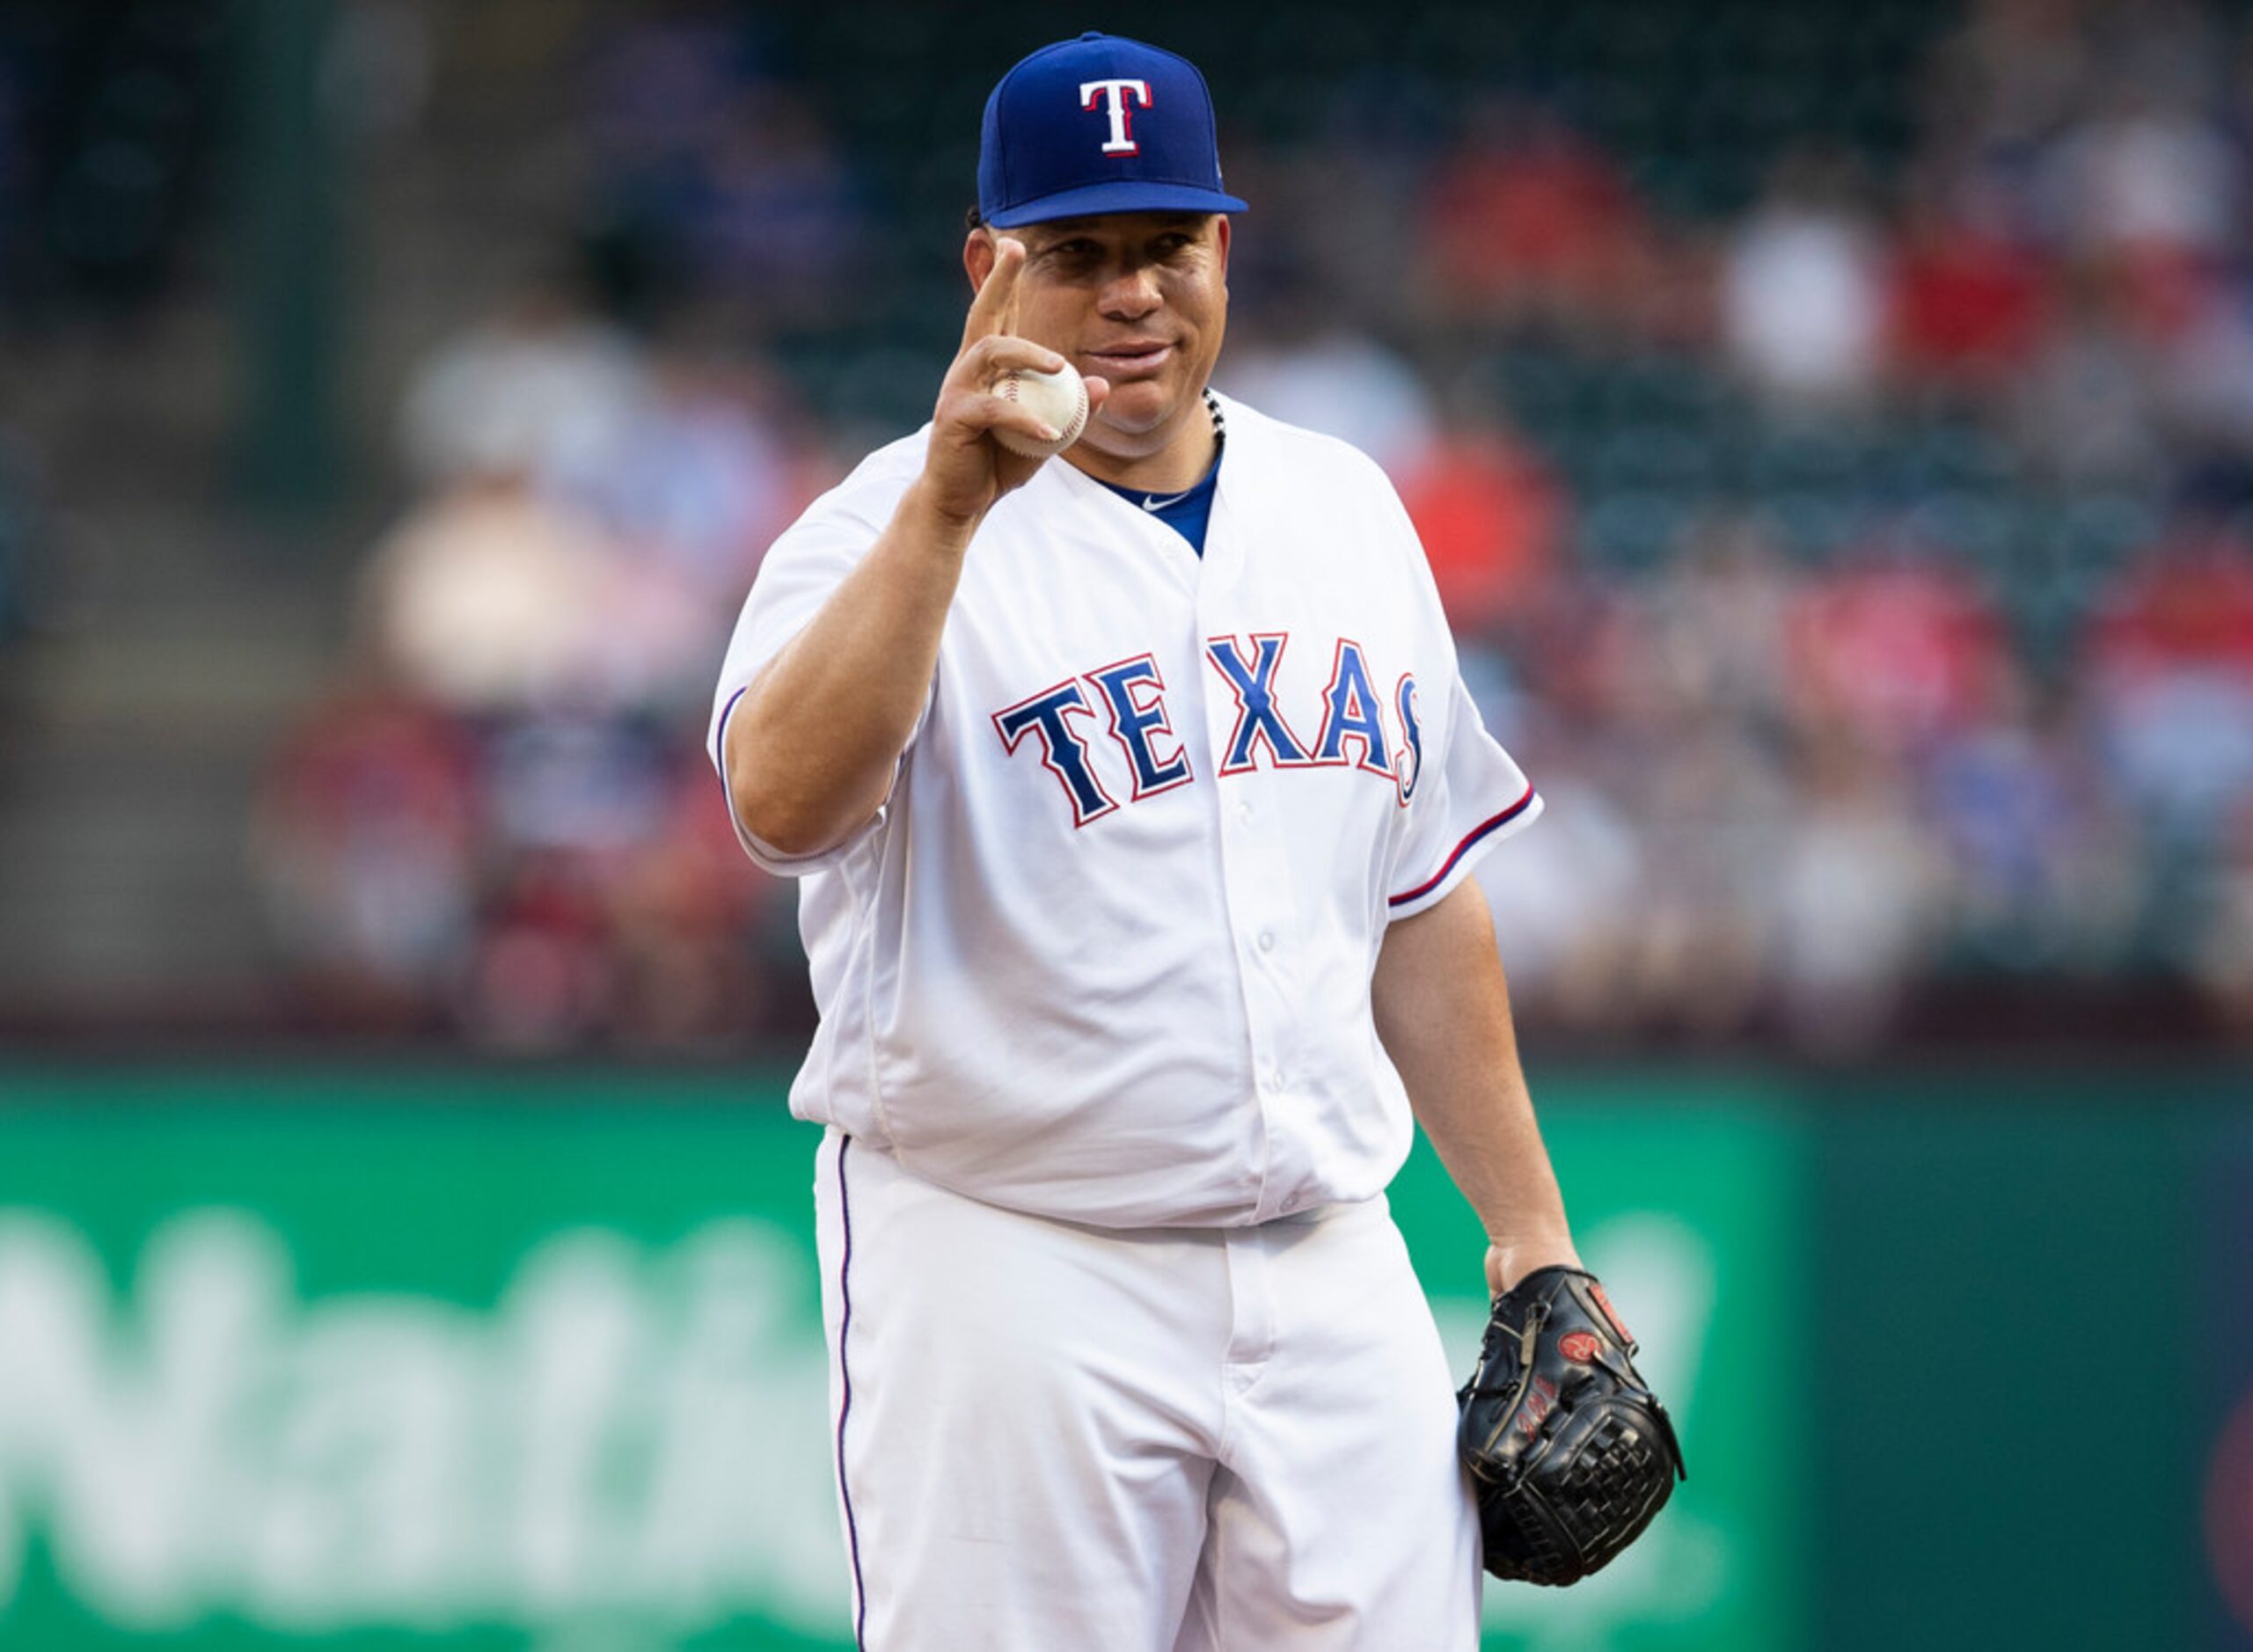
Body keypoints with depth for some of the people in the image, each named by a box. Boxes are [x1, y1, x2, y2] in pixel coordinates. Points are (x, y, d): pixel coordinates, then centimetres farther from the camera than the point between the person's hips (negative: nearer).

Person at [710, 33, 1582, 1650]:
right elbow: (785, 802, -25)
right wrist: (949, 509, -33)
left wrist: (1526, 1227, 15)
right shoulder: (891, 528, -5)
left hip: (1331, 1271, 5)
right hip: (1006, 1274, -5)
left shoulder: (1346, 507, 14)